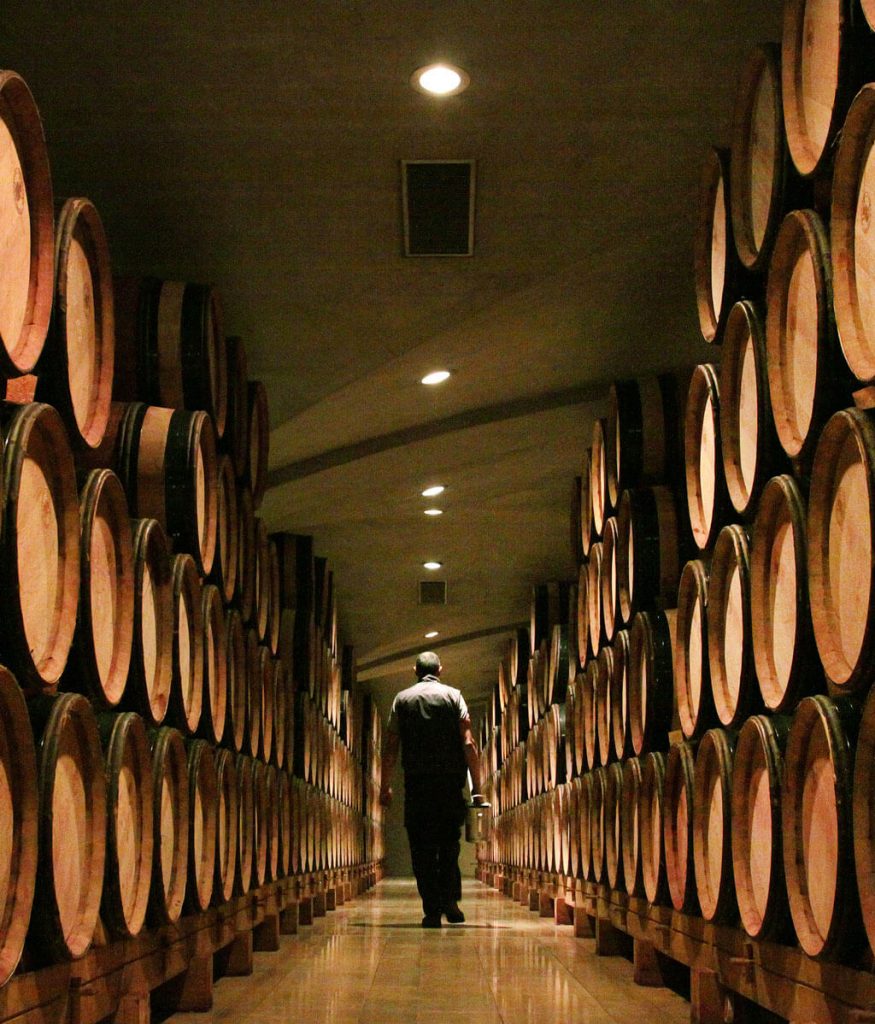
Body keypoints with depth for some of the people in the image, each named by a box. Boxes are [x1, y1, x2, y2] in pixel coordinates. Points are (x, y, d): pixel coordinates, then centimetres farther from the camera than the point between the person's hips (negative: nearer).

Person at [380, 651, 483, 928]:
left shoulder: (402, 699, 8)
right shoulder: (453, 696, 6)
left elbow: (390, 747, 3)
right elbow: (469, 744, -2)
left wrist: (385, 786, 9)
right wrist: (476, 788, -1)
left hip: (416, 781, 0)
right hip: (450, 779, 0)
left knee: (422, 847, 3)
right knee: (449, 843, 13)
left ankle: (432, 911, -2)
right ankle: (450, 900, -2)